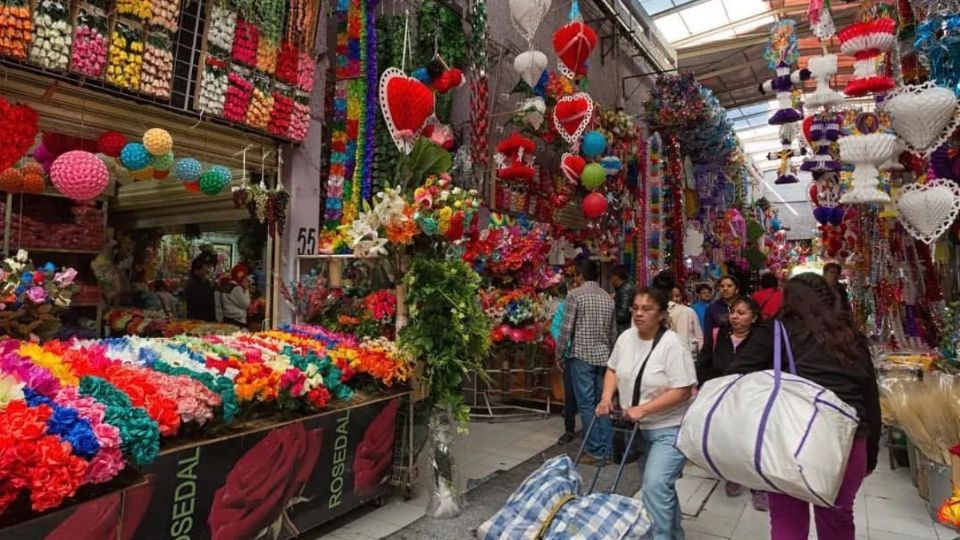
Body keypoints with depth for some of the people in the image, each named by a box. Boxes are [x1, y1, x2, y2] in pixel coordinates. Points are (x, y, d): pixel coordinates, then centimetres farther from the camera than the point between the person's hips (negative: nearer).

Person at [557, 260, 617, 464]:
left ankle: (595, 451, 3)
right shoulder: (608, 298, 9)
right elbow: (613, 331, 13)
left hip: (582, 355, -5)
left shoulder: (575, 294, -7)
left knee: (586, 404, 0)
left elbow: (566, 328, -10)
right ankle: (607, 450, 14)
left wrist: (559, 354, 0)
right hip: (603, 356, 5)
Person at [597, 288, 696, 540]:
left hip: (669, 428, -7)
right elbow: (613, 368, 13)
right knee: (662, 483, 21)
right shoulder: (626, 338, -1)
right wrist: (607, 397, -2)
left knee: (655, 485, -15)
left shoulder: (672, 344, -21)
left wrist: (643, 409, -26)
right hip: (639, 427, 7)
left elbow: (682, 390, -23)